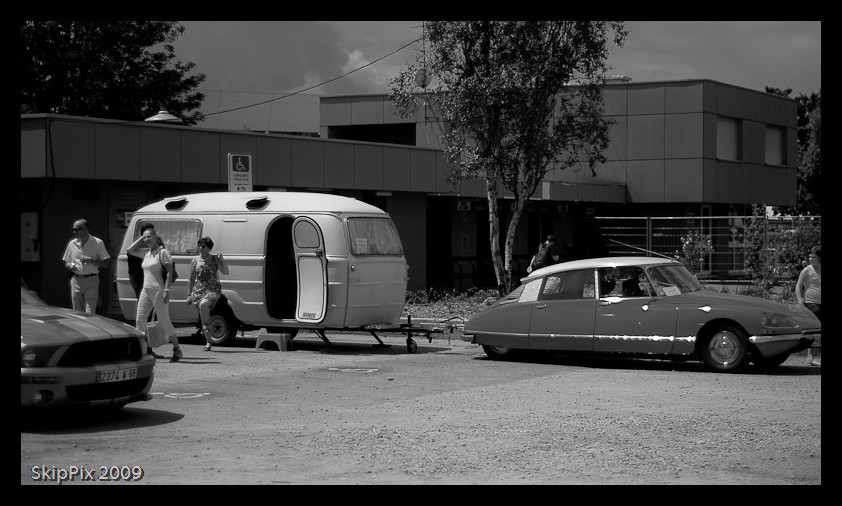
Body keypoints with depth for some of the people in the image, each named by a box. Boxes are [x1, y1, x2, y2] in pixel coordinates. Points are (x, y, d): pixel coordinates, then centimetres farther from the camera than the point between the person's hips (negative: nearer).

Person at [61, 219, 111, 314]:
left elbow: (105, 262, -1)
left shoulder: (97, 243, -1)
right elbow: (66, 263, 15)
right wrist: (70, 266, -8)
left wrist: (92, 260, -16)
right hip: (76, 280, 3)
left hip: (91, 281, -3)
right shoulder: (72, 244, 9)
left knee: (89, 313, -9)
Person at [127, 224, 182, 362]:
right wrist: (141, 238, 9)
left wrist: (166, 290, -21)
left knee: (164, 321, -5)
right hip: (146, 291, 8)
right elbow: (130, 250, 18)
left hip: (158, 291, -8)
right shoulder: (146, 252, 13)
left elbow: (169, 272, -13)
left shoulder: (162, 252, -8)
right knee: (140, 320, 3)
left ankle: (177, 350, 5)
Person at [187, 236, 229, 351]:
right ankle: (208, 342, 8)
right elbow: (191, 279, 15)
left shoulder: (214, 259, 3)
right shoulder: (195, 261, 8)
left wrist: (222, 259, -16)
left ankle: (206, 328, -26)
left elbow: (226, 272, -3)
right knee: (204, 314, 0)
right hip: (199, 290, 3)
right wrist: (189, 295, 13)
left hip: (213, 290, -3)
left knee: (203, 304, -35)